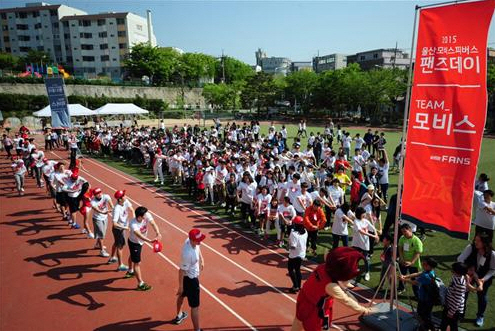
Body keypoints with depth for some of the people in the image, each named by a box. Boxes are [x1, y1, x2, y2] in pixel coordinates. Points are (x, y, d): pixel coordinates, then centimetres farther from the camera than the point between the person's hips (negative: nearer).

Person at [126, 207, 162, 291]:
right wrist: (150, 240, -67)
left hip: (140, 242, 7)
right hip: (134, 243, -7)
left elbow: (153, 224, -36)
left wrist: (158, 233, -54)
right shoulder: (133, 224, -40)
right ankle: (140, 284, 9)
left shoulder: (147, 216, -25)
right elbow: (139, 235, -53)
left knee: (133, 257, 32)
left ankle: (130, 271, 57)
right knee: (137, 263, -2)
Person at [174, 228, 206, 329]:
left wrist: (201, 259, 15)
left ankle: (179, 315, 59)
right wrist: (181, 286, -16)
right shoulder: (188, 254, -39)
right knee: (195, 306, 1)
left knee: (182, 295, 33)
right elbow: (182, 270, -27)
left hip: (191, 275, 10)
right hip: (190, 279, -10)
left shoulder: (191, 239, -16)